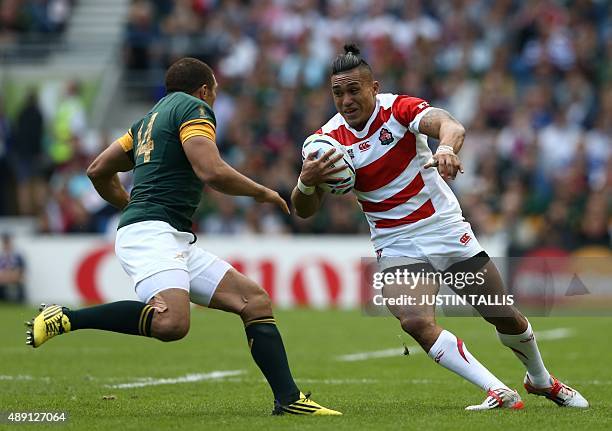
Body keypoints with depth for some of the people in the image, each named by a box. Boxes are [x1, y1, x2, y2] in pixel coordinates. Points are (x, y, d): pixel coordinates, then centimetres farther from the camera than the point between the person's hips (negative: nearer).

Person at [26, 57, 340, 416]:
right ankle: (65, 318, -23)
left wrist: (132, 207, 41)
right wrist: (262, 192, 0)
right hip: (152, 234, -10)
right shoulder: (194, 108, 0)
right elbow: (211, 171, -15)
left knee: (256, 301, 3)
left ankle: (289, 398, -4)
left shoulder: (153, 117, 26)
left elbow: (99, 171, 28)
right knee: (171, 323, -34)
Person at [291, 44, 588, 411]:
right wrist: (306, 183, -33)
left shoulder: (398, 108, -12)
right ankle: (499, 393, -21)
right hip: (397, 246, 1)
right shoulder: (330, 139, -6)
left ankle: (541, 380, 35)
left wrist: (446, 148, -57)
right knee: (417, 322, -26)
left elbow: (451, 126, -32)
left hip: (447, 228, -1)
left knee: (506, 317, 5)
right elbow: (305, 210, -9)